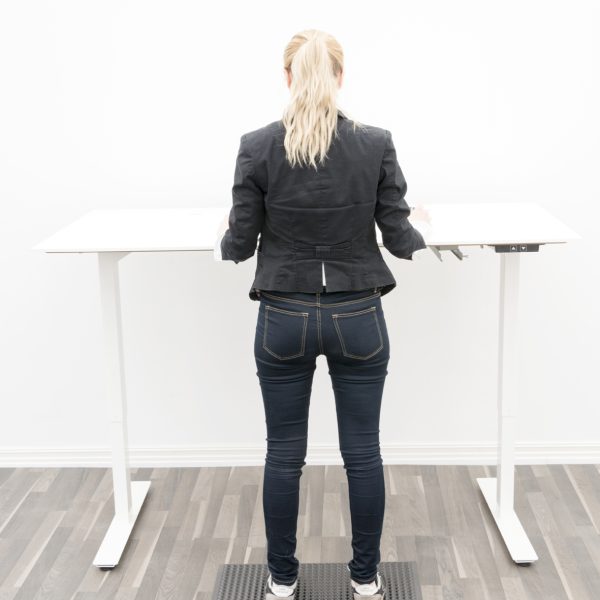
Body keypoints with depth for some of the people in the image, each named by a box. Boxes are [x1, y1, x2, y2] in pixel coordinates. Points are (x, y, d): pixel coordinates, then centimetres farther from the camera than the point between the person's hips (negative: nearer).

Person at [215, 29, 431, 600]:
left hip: (284, 318, 0)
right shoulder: (376, 144, -9)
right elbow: (399, 239, -4)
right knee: (363, 452, 13)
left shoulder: (257, 146, -9)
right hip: (357, 317, 0)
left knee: (284, 454, 13)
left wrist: (223, 238, 20)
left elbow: (241, 243, -4)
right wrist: (419, 228, 20)